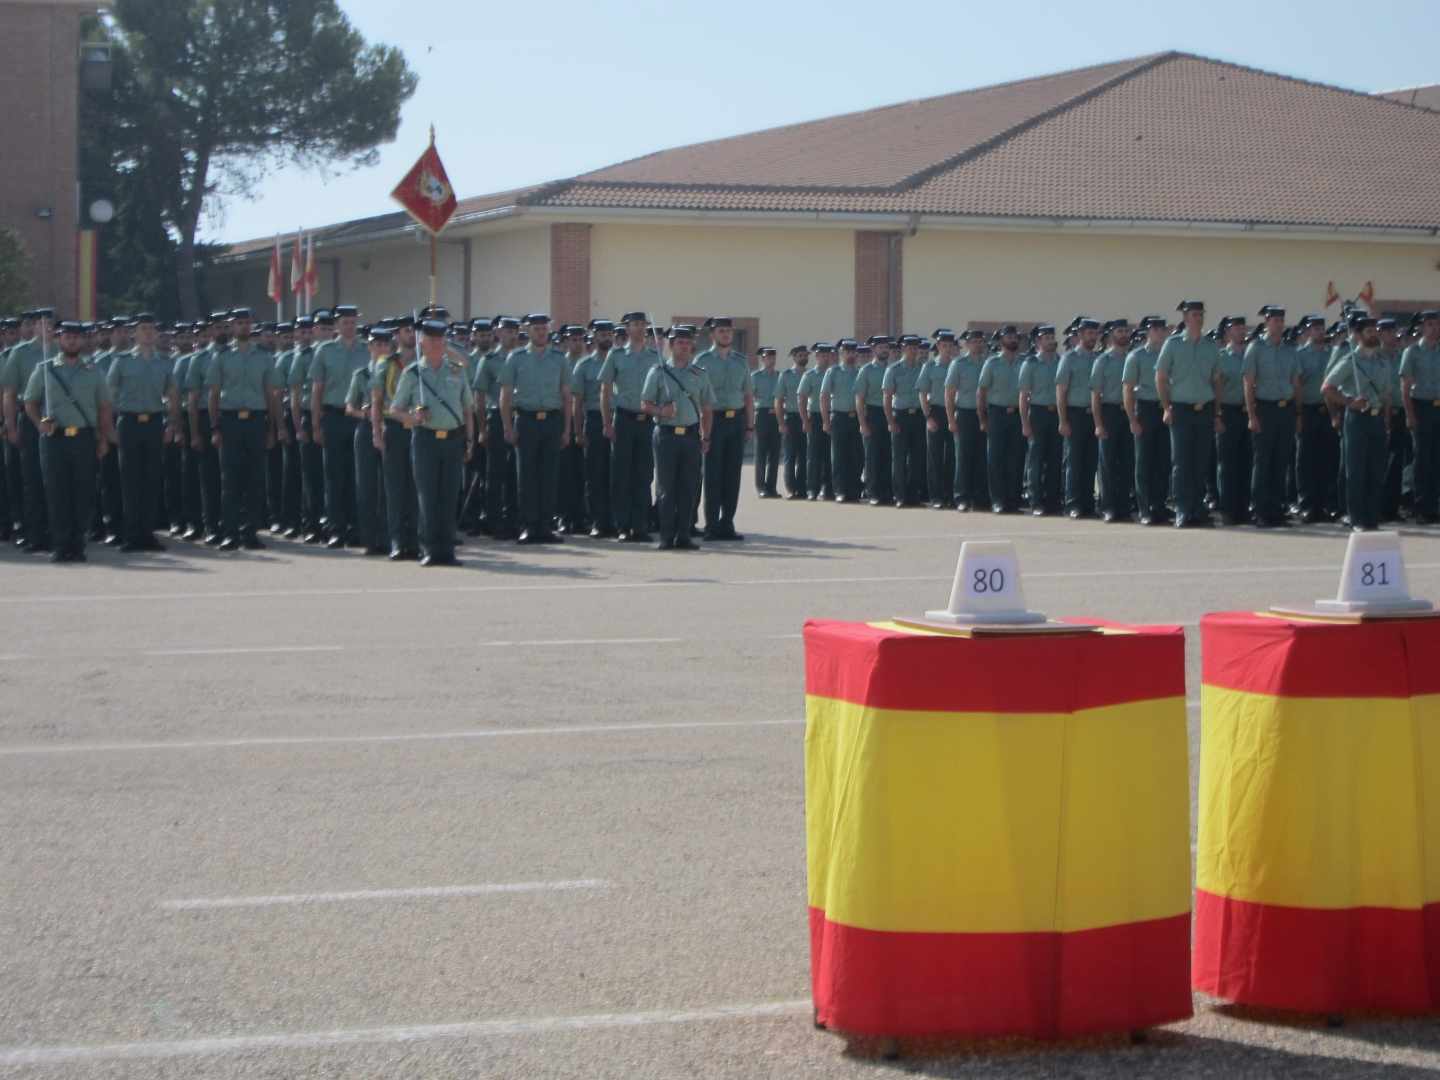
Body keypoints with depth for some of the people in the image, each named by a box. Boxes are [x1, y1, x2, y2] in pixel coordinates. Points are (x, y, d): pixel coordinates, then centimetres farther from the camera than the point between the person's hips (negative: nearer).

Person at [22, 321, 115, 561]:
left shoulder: (93, 372, 12)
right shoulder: (44, 370, 10)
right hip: (54, 438, -1)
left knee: (83, 494, -1)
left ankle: (77, 546, 6)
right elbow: (30, 402, 12)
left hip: (84, 439, 1)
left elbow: (104, 408, 13)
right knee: (56, 493, -3)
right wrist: (40, 424, -6)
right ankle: (60, 546, 2)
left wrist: (104, 440, 4)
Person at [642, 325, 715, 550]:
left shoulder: (699, 375, 11)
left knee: (688, 488, 2)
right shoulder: (658, 372, 3)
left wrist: (705, 438, 8)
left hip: (691, 435, 3)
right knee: (665, 487, -3)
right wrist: (661, 411, -18)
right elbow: (645, 404, 2)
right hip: (666, 434, -3)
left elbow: (707, 409, 15)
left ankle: (683, 535, 8)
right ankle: (666, 537, 0)